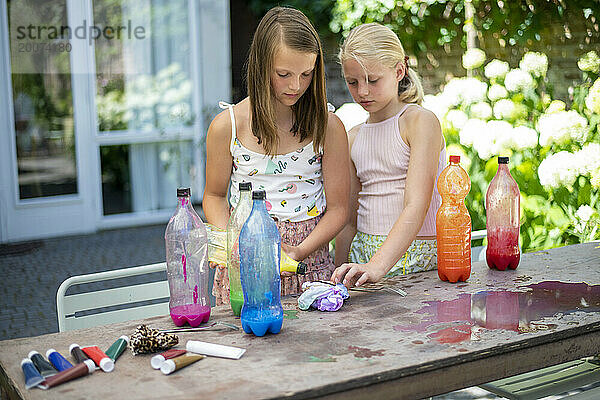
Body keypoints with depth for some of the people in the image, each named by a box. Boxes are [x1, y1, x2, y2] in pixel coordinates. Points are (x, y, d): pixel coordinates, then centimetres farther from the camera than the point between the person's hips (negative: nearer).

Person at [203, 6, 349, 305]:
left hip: (309, 267, 0)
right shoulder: (226, 126, -2)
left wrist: (299, 251, -15)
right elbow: (215, 196, 11)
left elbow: (337, 208, 1)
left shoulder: (328, 127, -2)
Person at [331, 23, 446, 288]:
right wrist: (340, 272, 10)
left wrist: (377, 266, -29)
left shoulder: (421, 122, -7)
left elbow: (416, 209, -18)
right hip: (364, 254, 5)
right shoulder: (353, 139, 11)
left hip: (418, 256, -4)